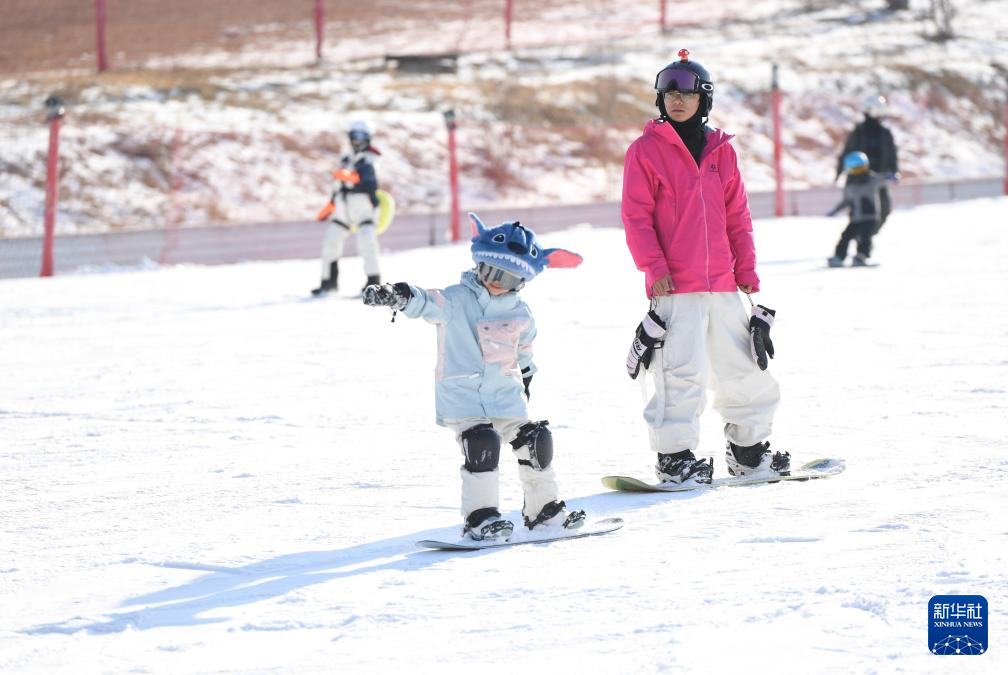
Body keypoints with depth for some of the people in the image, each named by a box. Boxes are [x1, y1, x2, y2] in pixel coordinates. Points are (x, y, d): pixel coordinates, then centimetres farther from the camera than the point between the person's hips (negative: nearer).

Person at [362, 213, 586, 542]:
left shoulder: (521, 316, 8)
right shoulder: (456, 301, -8)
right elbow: (425, 302, -25)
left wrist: (524, 386, 33)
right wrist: (396, 296, -45)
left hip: (506, 397, 5)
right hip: (463, 397, -5)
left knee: (535, 442, 3)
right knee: (482, 445, -23)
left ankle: (543, 508, 21)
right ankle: (480, 515, -16)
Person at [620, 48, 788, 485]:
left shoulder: (721, 151, 13)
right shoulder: (646, 151, 0)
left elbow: (737, 218, 16)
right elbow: (636, 217, -5)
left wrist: (747, 273, 11)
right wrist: (655, 268, -15)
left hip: (722, 285, 5)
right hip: (674, 287, -5)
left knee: (744, 368, 10)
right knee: (681, 372, -12)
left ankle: (748, 451, 24)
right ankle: (674, 457, -4)